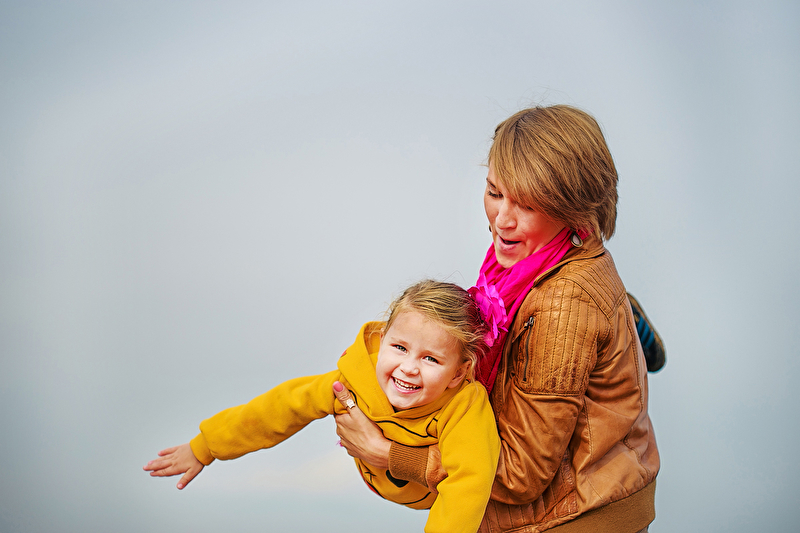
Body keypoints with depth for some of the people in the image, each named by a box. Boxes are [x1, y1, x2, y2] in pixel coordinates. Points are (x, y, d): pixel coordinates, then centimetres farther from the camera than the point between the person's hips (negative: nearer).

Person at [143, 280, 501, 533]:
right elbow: (283, 406, -20)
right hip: (384, 487, 2)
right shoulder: (354, 380, -32)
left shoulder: (465, 405, -42)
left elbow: (468, 481, -55)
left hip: (439, 498, -2)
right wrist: (202, 448, -10)